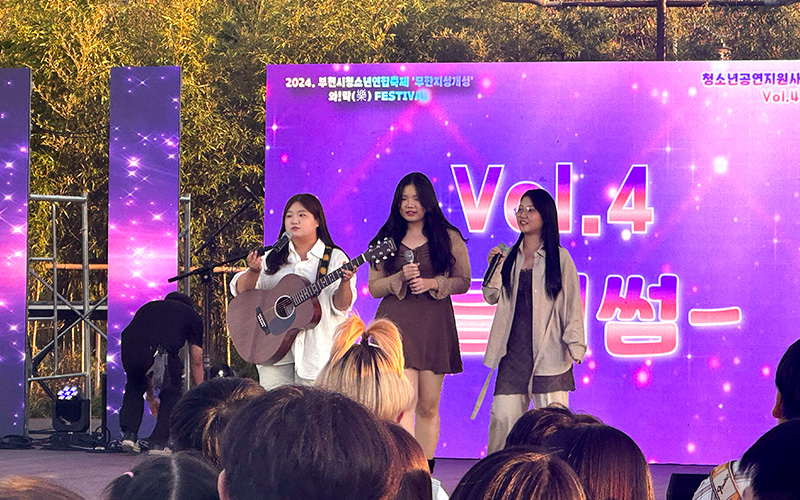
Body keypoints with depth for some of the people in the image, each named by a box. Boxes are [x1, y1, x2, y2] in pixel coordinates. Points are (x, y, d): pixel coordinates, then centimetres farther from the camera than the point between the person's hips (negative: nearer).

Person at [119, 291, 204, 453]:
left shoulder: (148, 308, 40)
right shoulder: (192, 316, 31)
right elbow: (196, 363, 32)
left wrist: (151, 396, 54)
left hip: (130, 349, 3)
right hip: (164, 350, -3)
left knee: (134, 387, 33)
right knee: (171, 393, 25)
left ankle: (129, 433, 20)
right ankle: (159, 441, 17)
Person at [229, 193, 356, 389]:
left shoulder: (334, 258, 6)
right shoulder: (272, 257, 15)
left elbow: (341, 306, -2)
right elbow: (242, 291, 7)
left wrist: (345, 282, -22)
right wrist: (253, 271, -12)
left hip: (315, 350, -2)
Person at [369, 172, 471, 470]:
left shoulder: (448, 238, 8)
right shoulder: (387, 240, 10)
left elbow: (463, 281, 8)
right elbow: (374, 287, 10)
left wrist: (432, 283, -9)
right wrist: (400, 278, -9)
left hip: (434, 324, 1)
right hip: (396, 323, -1)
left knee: (429, 407, 5)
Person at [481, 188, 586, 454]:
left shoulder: (560, 258, 1)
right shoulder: (510, 256, 13)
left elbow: (572, 303, 2)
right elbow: (492, 298, 14)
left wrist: (574, 344, -4)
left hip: (549, 351, -3)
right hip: (514, 349, 3)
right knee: (503, 414, -1)